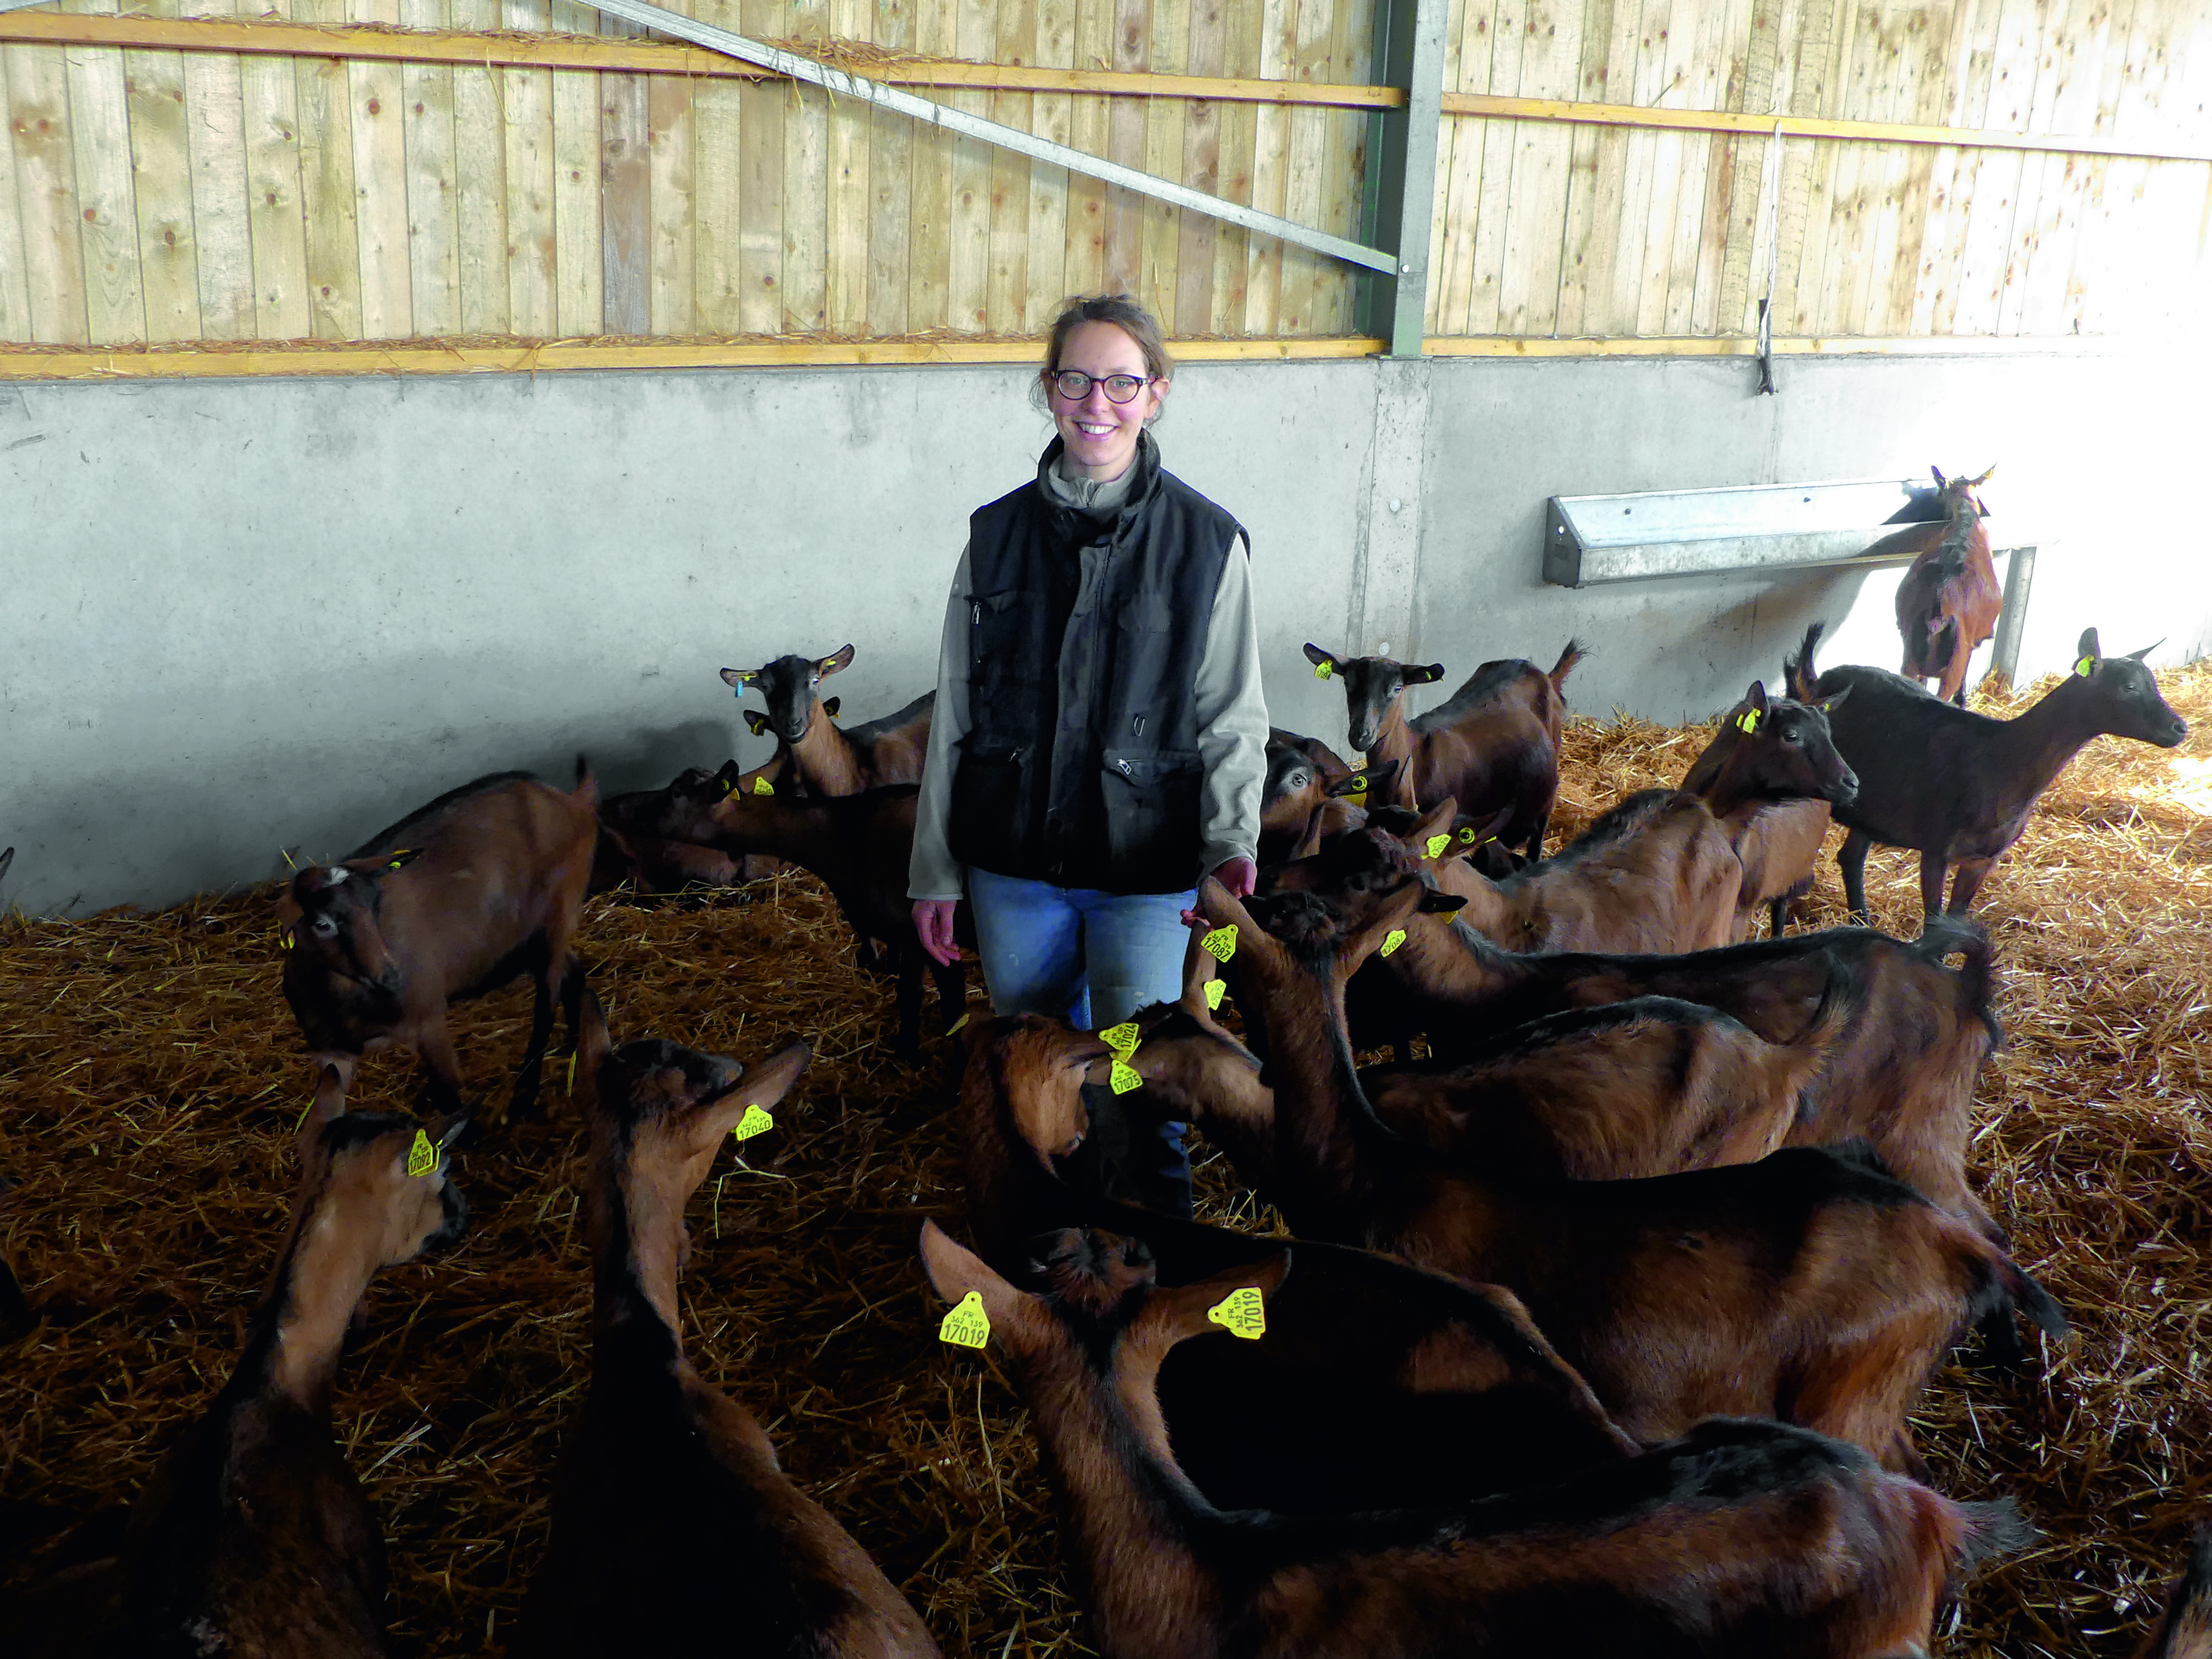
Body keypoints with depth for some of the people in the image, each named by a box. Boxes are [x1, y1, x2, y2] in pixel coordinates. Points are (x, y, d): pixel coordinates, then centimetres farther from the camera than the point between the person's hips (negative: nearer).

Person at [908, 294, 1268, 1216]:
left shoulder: (1207, 543, -4)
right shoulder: (997, 535, 3)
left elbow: (1232, 717, -2)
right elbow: (954, 717, 7)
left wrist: (1232, 842, -17)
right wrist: (934, 872, 7)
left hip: (1146, 870, -3)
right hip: (1013, 866, 3)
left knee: (1138, 1086, 1)